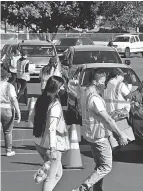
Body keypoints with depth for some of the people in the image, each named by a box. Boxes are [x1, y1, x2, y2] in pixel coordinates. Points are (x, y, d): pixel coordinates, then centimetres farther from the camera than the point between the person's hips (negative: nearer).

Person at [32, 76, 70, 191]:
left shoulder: (41, 101, 6)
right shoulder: (55, 105, -19)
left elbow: (33, 118, 17)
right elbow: (52, 128, -24)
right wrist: (53, 148, -25)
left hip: (42, 143, 9)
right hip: (54, 145, -9)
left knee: (58, 173, 22)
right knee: (51, 178, 0)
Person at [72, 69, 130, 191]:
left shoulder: (87, 92, 7)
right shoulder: (95, 98, -24)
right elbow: (108, 119, -23)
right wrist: (121, 135, -16)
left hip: (90, 134, 10)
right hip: (99, 136, -10)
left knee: (99, 165, 20)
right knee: (106, 167, -2)